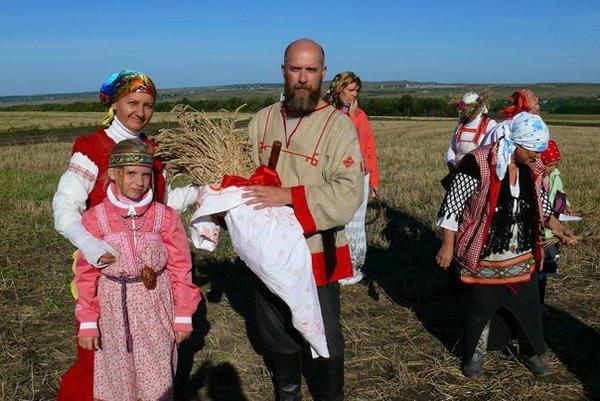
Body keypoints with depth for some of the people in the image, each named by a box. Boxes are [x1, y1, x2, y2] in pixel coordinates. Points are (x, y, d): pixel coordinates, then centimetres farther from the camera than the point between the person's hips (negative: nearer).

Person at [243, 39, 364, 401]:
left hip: (317, 253, -4)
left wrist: (288, 195, -29)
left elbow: (349, 193, -22)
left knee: (325, 337, 11)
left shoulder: (340, 126, -13)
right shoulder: (263, 120, 3)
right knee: (275, 331, 22)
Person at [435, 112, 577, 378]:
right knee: (481, 307, 12)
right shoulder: (478, 163, -22)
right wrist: (448, 245, -13)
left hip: (523, 257, 5)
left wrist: (555, 225, -3)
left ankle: (532, 352, 42)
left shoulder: (533, 167, -2)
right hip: (485, 258, -5)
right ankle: (474, 355, 36)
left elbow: (540, 203, 14)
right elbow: (452, 204, -15)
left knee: (529, 305, 17)